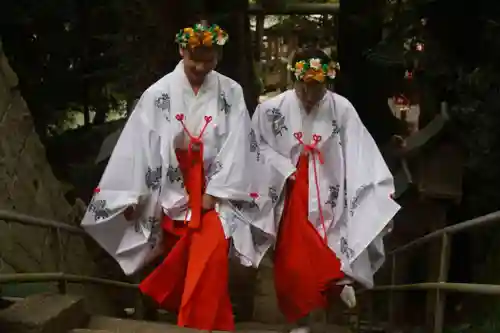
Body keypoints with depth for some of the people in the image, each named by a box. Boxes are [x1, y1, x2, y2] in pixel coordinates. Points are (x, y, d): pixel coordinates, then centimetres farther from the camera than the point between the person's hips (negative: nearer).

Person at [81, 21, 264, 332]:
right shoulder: (158, 93, -5)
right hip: (174, 192, 1)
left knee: (209, 259, -15)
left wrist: (214, 193, -11)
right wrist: (132, 196, -2)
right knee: (180, 264, 12)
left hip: (214, 190, -1)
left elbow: (236, 146, -7)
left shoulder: (231, 92, -4)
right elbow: (138, 144, -3)